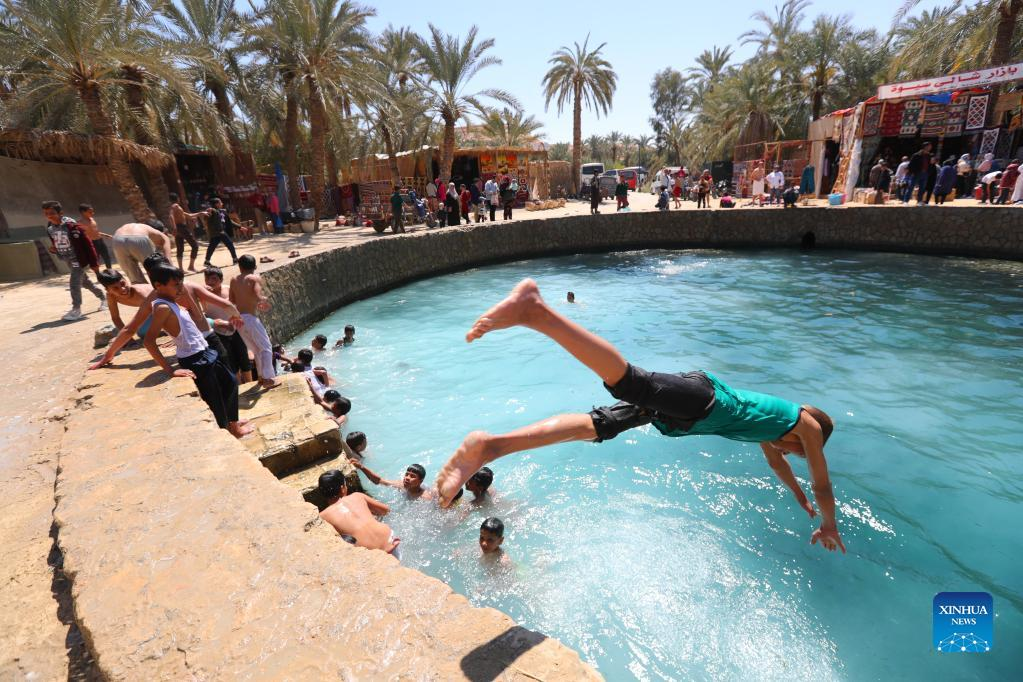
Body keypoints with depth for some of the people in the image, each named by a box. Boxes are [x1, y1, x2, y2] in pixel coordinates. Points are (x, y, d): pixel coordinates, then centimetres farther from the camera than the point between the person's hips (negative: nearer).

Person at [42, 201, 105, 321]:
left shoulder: (71, 225, -21)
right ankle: (103, 296, 37)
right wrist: (53, 249, -5)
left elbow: (87, 244, -19)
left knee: (74, 283, -12)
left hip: (78, 259, -8)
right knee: (85, 281, 18)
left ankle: (76, 310, -4)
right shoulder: (50, 228, 2)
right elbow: (55, 243, 20)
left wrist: (94, 263, -19)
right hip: (69, 260, 8)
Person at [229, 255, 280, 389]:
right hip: (250, 317, -6)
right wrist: (266, 301, 1)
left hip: (238, 318, 6)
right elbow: (259, 297, -19)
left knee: (256, 349, 19)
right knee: (266, 348, 4)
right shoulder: (255, 278, -6)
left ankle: (261, 376, 25)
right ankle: (268, 378, 2)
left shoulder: (234, 279, 10)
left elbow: (232, 300, 10)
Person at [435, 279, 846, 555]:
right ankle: (536, 312, -51)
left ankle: (490, 446, -21)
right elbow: (823, 484, 32)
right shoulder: (808, 424, 26)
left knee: (596, 426, -8)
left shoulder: (773, 419, 44)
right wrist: (829, 527, 52)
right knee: (634, 385, -33)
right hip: (702, 399, -7)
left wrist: (802, 503, 76)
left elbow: (774, 460, 60)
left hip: (682, 414, 7)